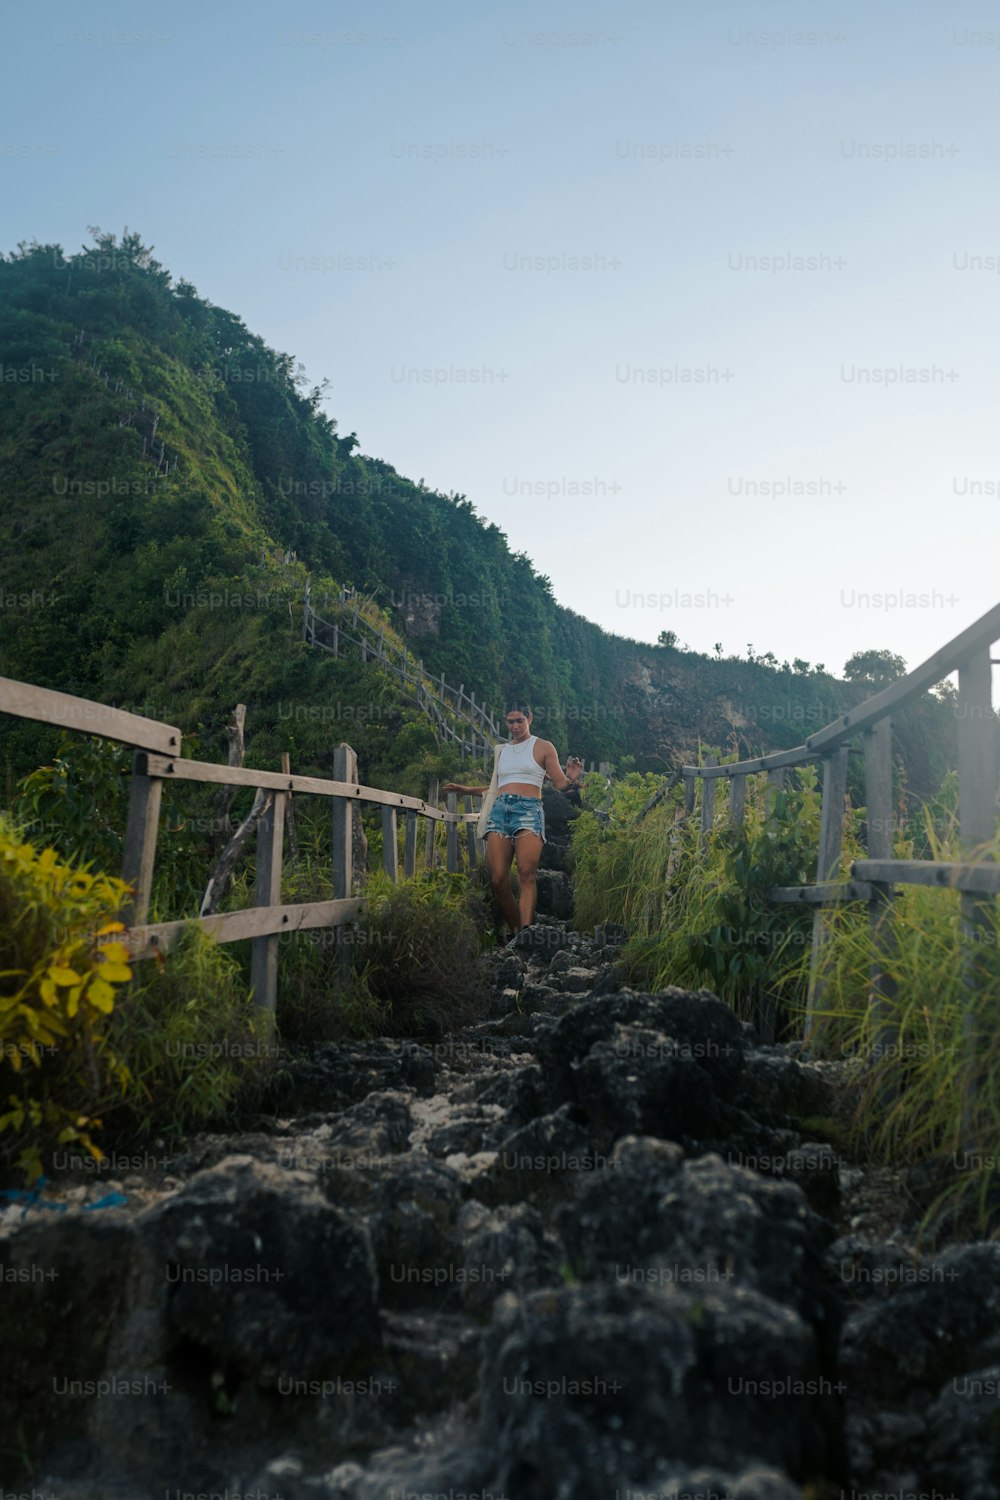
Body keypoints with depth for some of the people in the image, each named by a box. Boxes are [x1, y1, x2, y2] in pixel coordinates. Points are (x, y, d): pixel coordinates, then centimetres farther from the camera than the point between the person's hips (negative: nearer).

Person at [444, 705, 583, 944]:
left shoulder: (543, 747, 14)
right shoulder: (501, 750, 25)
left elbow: (561, 785, 9)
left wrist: (572, 780, -13)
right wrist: (466, 790, 31)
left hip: (528, 810, -4)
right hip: (499, 810, 4)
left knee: (527, 874, -22)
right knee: (497, 879, -11)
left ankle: (525, 933, -31)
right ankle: (516, 932, 0)